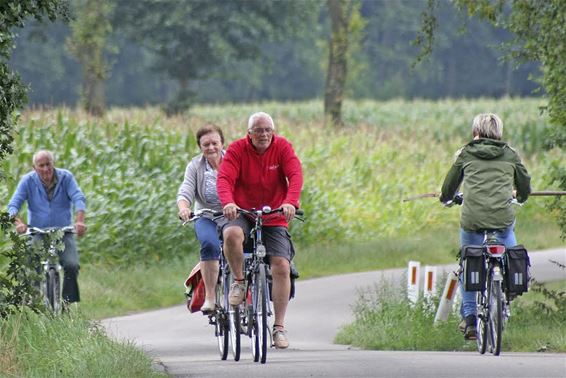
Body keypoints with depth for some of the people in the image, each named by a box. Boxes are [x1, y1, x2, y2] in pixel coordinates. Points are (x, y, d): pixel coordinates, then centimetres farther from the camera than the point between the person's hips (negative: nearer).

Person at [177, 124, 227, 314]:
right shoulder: (195, 166, 1)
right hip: (207, 218, 0)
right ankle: (209, 297, -27)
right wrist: (183, 208, -34)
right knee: (209, 244, -30)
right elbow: (185, 193, -11)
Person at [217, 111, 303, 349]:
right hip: (242, 214, -1)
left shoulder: (282, 147, -5)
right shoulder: (237, 150, -8)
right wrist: (228, 202, -42)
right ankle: (239, 281, -10)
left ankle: (279, 327, -3)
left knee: (281, 267, -12)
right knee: (232, 234, -35)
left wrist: (290, 202, -37)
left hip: (274, 219, 1)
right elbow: (224, 178, -21)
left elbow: (295, 176, -18)